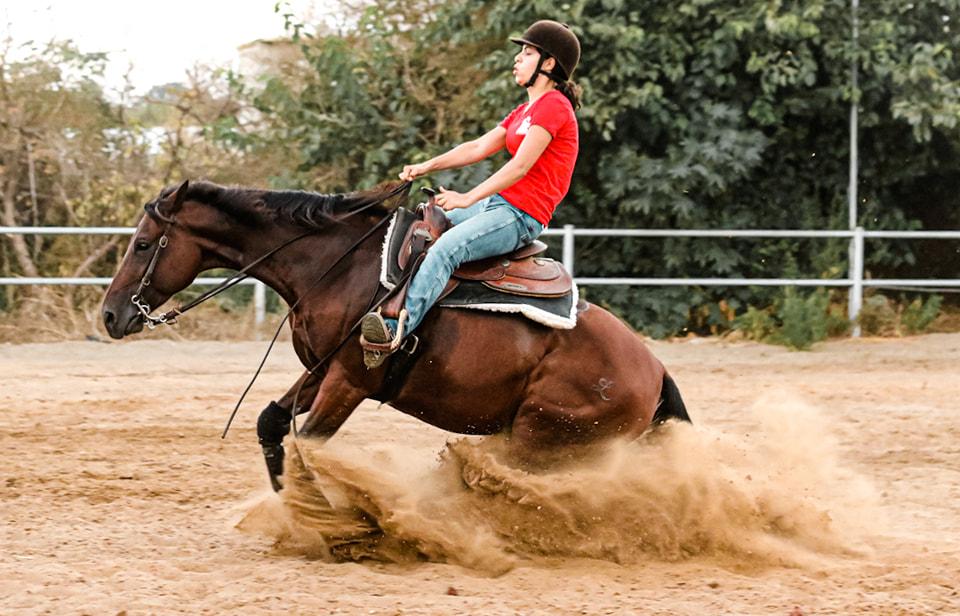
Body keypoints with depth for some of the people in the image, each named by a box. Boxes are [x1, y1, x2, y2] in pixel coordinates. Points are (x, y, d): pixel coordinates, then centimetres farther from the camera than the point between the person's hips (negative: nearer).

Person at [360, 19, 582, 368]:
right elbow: (478, 148, 19)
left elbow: (520, 166, -18)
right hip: (498, 205, 11)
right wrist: (427, 167, 7)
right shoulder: (524, 112, 22)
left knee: (446, 247, -31)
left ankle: (396, 331, -43)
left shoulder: (553, 105, -10)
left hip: (522, 216, -11)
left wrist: (469, 198, -21)